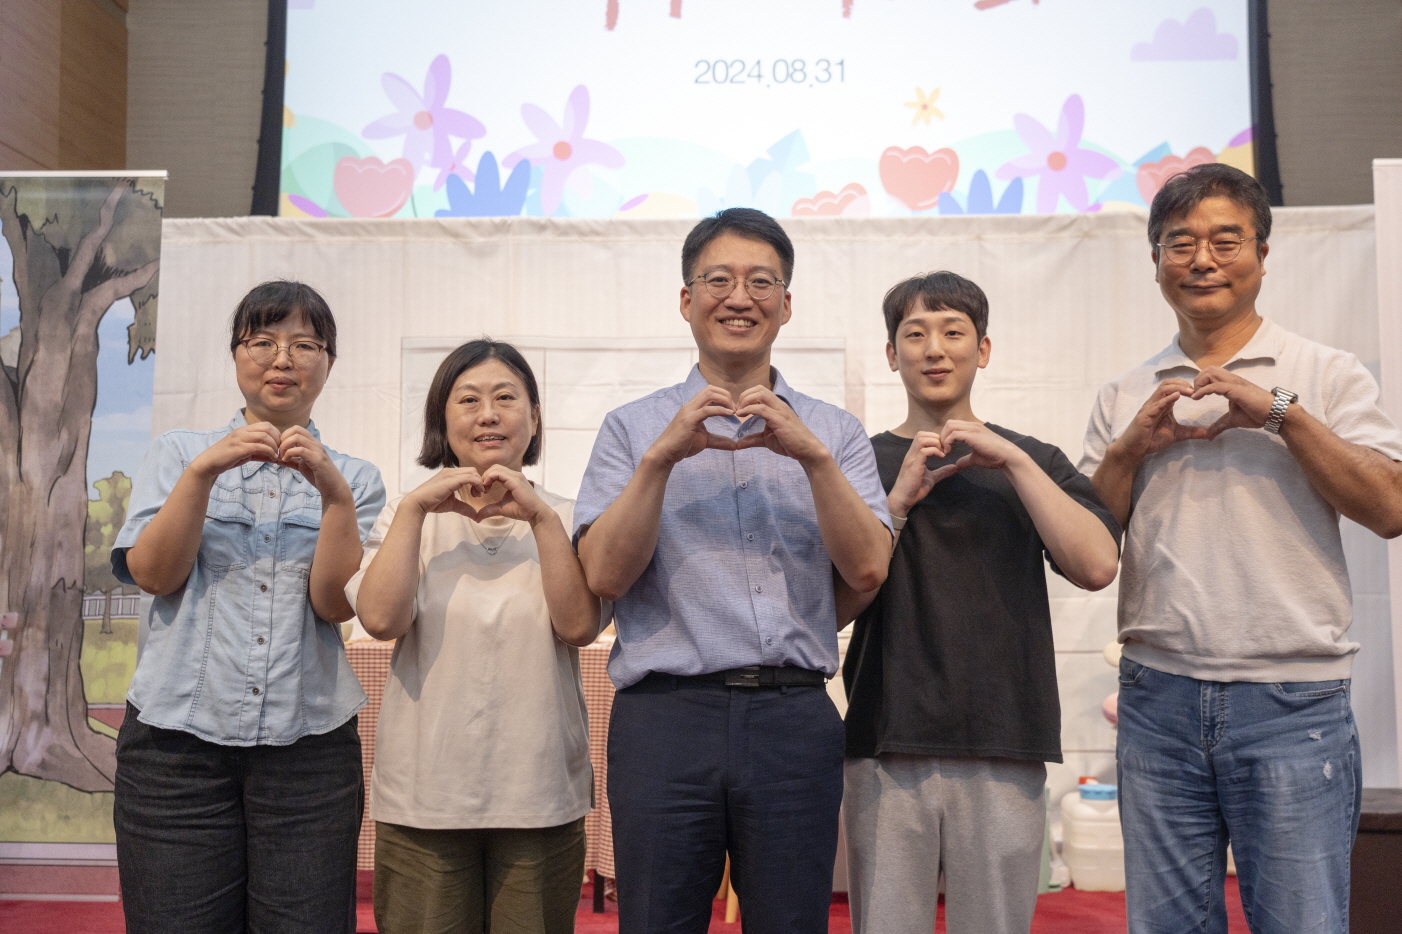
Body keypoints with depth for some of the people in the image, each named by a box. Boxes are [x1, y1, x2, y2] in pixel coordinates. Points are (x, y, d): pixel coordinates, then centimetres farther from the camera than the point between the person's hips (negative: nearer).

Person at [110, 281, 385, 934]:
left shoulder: (354, 478, 9)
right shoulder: (178, 453, 11)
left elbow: (336, 603, -4)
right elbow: (152, 573, -2)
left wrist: (333, 493, -17)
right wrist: (204, 471, -14)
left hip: (308, 741, 0)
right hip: (178, 738, 0)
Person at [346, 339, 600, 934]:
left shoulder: (564, 520, 6)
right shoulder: (409, 517, 7)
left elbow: (579, 626, -10)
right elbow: (380, 619, -10)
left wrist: (541, 517, -15)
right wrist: (414, 508, -12)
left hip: (540, 799, 0)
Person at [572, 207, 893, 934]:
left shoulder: (833, 432, 11)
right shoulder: (632, 428, 8)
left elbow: (867, 571, -2)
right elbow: (605, 576, -3)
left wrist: (813, 456, -14)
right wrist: (662, 458, -14)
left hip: (793, 717, 1)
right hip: (664, 712, 0)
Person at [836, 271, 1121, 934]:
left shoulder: (1032, 461, 11)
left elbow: (1097, 567, -6)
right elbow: (833, 609, -1)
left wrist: (1013, 460, -9)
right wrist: (900, 499, -10)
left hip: (1005, 752, 1)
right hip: (888, 749, 0)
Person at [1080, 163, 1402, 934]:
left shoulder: (1326, 376, 5)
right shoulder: (1126, 399, 12)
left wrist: (1283, 414, -12)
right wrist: (1131, 447, -6)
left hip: (1292, 701, -2)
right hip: (1158, 701, 3)